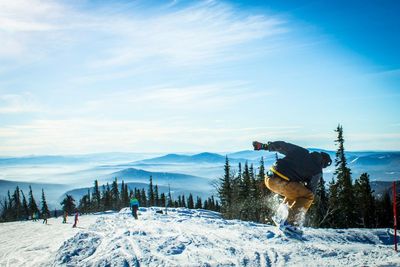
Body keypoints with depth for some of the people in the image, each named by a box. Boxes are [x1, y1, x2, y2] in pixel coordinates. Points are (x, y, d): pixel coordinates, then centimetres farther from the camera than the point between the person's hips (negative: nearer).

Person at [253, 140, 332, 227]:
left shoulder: (301, 151, 19)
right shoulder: (317, 171, 7)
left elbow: (283, 146, 17)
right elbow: (311, 190, 10)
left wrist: (264, 146, 24)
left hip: (269, 178, 7)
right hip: (280, 182, -7)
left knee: (293, 191, 31)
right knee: (309, 196, 6)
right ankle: (290, 221, -2)